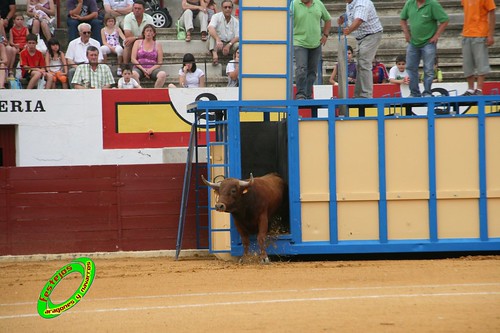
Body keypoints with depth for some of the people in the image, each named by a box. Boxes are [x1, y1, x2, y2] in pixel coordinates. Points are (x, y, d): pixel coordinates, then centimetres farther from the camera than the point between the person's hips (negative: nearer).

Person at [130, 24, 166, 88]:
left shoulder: (158, 45, 13)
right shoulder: (138, 42, 14)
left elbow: (159, 62, 6)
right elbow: (133, 59, 4)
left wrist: (151, 69, -13)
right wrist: (143, 69, -10)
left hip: (153, 69, 1)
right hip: (139, 68, -1)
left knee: (163, 74, -33)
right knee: (133, 74, -37)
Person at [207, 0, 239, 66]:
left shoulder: (236, 21, 5)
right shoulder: (216, 17, -5)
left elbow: (237, 36, -4)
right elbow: (211, 28, -25)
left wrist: (229, 45, -24)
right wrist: (218, 40, -43)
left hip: (230, 44, 2)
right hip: (217, 45, -2)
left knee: (238, 45, -29)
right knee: (212, 34, -32)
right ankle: (214, 54, -48)